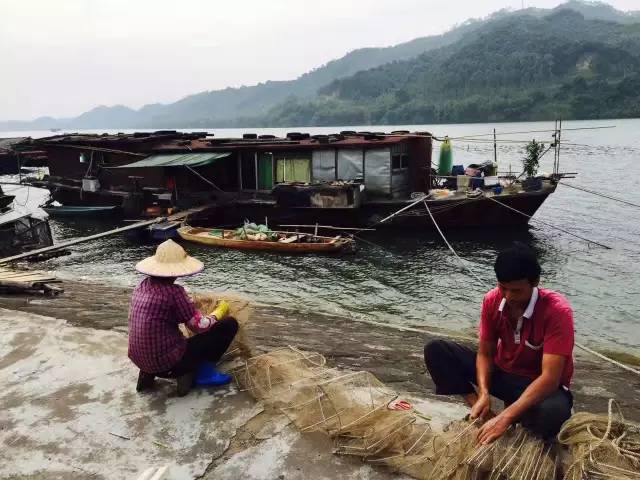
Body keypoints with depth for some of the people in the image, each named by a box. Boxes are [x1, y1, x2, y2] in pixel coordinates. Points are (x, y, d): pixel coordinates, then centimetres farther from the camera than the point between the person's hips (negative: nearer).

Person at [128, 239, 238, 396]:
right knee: (229, 325, -4)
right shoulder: (173, 291, -22)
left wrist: (188, 303, 31)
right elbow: (200, 326, -13)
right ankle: (204, 373, 5)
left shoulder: (143, 286, 1)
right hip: (167, 364, -8)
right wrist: (219, 311, 5)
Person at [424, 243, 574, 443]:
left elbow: (550, 377, -33)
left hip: (541, 385, -4)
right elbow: (485, 353, -6)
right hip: (501, 372, 4)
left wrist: (506, 417, -41)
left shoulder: (557, 311, -28)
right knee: (436, 350, -13)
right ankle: (484, 415, -21)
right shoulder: (492, 300, -13)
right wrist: (483, 394, -25)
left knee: (554, 413, -41)